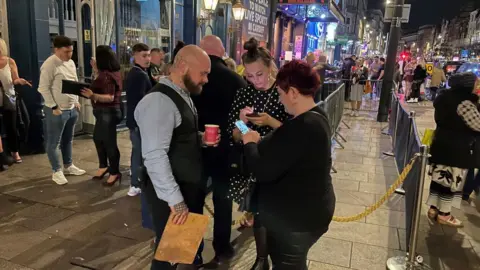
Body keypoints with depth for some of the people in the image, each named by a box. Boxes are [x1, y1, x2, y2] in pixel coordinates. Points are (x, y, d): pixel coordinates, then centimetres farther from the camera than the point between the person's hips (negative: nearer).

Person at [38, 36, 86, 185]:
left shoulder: (71, 63, 9)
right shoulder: (49, 65, -15)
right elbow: (43, 88, -15)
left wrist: (76, 101, 12)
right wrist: (53, 107, -16)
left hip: (72, 109, 8)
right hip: (56, 111, -8)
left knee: (68, 140, 18)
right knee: (54, 142, 4)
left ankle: (68, 166, 32)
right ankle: (57, 171, 14)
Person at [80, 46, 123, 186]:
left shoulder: (107, 75, -23)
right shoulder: (107, 73, 8)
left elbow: (110, 97, -28)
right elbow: (100, 84, 22)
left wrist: (93, 96, -41)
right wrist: (95, 70, 21)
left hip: (108, 112, -11)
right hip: (104, 112, 11)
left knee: (109, 142, -1)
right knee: (98, 138, 22)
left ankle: (115, 173, 12)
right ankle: (104, 166, 36)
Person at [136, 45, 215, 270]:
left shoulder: (183, 95, 9)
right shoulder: (159, 101, -23)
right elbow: (155, 156, -27)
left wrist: (201, 138, 1)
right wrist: (175, 200, -25)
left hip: (191, 187, 9)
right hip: (172, 194, -9)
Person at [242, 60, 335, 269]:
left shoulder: (302, 127, -32)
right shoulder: (316, 118, 4)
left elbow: (263, 170, -30)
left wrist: (249, 143, -13)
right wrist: (260, 141, 0)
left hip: (296, 217, -10)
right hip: (307, 209, 10)